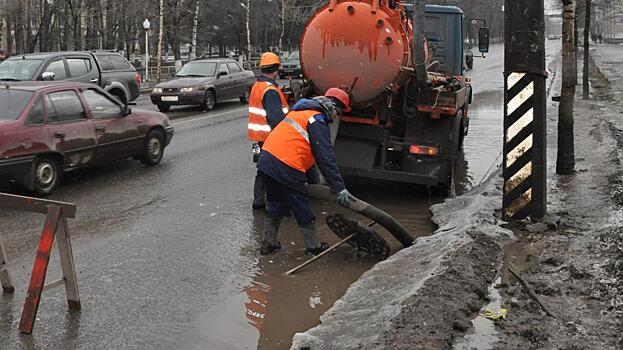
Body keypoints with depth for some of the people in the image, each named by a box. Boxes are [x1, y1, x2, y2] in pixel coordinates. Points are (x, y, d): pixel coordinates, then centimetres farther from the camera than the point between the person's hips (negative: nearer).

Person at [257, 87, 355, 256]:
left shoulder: (302, 112, 21)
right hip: (285, 168, -9)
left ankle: (268, 244, 29)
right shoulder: (318, 121, -9)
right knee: (302, 209, 6)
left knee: (275, 205, 21)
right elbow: (326, 158, -13)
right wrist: (340, 188, -11)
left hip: (266, 159, 9)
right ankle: (313, 247, 19)